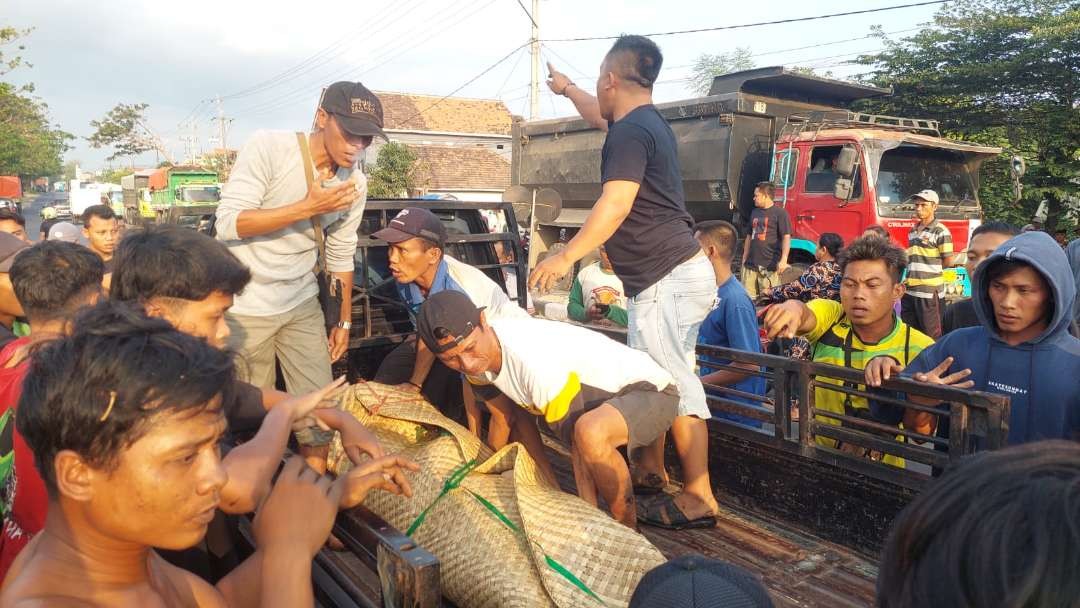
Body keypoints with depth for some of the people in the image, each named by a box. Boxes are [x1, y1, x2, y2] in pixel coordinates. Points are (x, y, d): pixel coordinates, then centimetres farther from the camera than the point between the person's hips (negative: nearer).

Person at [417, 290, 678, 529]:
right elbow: (518, 416, 6)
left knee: (590, 432, -38)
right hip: (606, 394, 9)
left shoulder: (537, 363, -34)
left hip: (652, 390, -9)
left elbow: (577, 445, -24)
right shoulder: (475, 357, -10)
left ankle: (627, 527, -12)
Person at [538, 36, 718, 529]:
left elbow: (616, 204, -24)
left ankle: (699, 497, 0)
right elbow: (600, 117, 40)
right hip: (666, 277, 11)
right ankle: (651, 469, 30)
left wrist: (566, 257, -23)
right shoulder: (647, 123, 18)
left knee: (674, 385, -7)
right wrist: (566, 89, 54)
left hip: (667, 278, -11)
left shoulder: (630, 132, -13)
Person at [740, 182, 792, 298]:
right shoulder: (754, 212, 17)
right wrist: (744, 258, 20)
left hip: (769, 266, -6)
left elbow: (786, 237, -10)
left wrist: (783, 260, -21)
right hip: (751, 264, 6)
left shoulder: (780, 213, -4)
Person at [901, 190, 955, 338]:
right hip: (909, 290, 7)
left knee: (931, 336, -1)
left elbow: (948, 262, -7)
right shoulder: (913, 231, 15)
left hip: (929, 291, -7)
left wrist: (930, 265, 5)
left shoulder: (940, 231, -7)